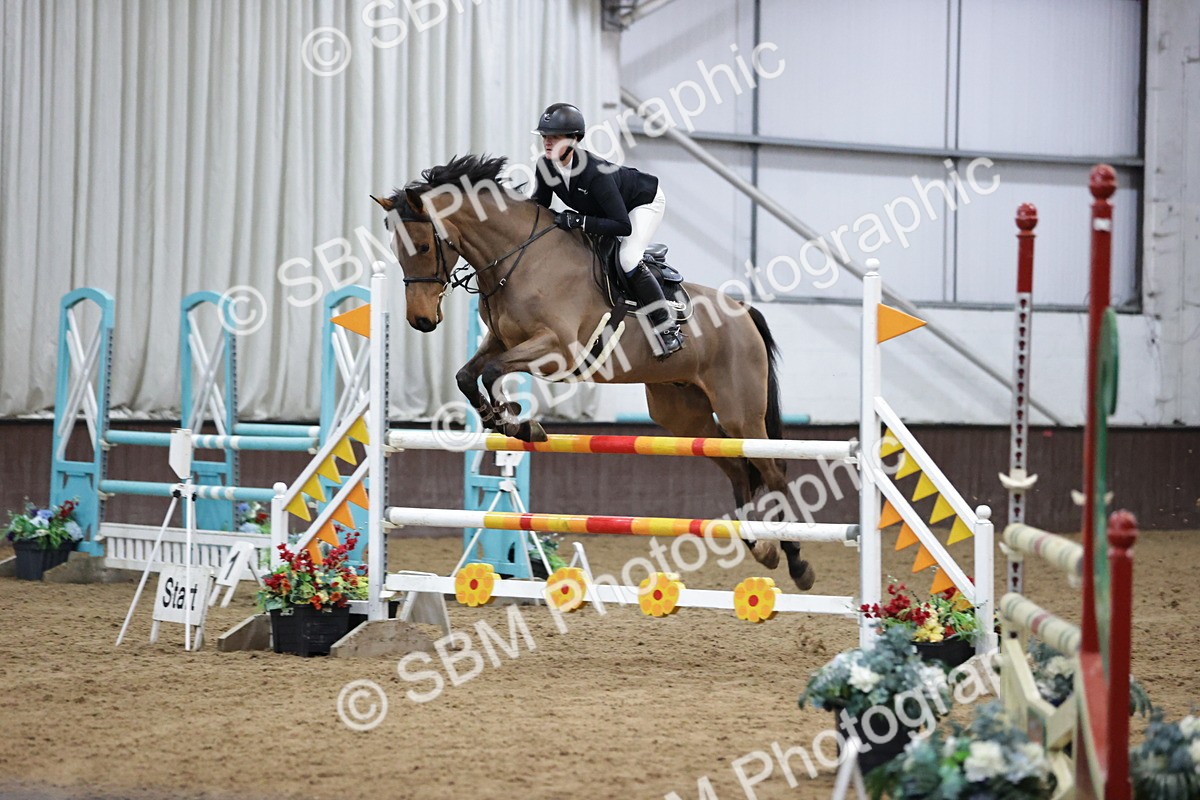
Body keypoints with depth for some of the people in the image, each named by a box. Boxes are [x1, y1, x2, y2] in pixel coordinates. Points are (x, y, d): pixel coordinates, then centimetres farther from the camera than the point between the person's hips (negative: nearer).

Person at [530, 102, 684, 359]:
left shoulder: (594, 172, -42)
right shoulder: (545, 167, -21)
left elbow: (623, 226, -41)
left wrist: (578, 221, -45)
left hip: (644, 202, -8)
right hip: (601, 208, 9)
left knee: (627, 260, -27)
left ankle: (668, 329, -16)